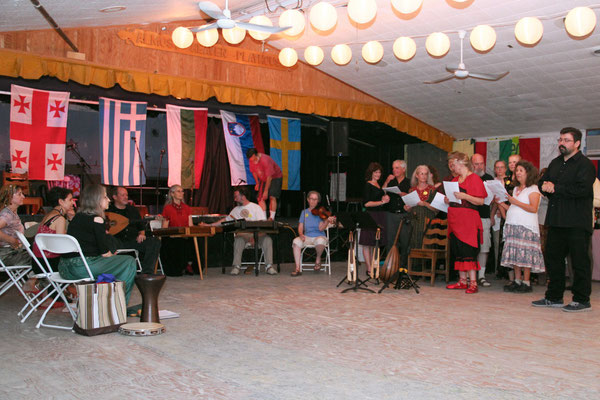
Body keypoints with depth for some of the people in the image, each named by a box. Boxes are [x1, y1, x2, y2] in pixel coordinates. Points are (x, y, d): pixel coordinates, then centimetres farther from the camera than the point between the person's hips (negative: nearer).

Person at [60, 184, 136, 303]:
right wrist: (114, 257, 10)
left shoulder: (77, 217, 16)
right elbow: (104, 252, -10)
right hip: (80, 267, -10)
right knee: (129, 262, -2)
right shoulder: (96, 219, -10)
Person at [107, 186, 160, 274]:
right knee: (110, 240, -41)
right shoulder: (108, 210, 8)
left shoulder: (132, 209, 24)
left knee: (155, 241, -19)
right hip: (118, 241, -4)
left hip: (133, 240, 4)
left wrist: (141, 234, 6)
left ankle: (147, 272, -27)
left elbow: (141, 226, 27)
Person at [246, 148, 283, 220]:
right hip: (263, 179, 7)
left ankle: (272, 218, -20)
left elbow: (269, 177, -29)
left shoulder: (265, 160, -33)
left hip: (275, 177, -7)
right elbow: (254, 172, 7)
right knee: (260, 198, -4)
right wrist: (257, 183, 1)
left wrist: (266, 191, -26)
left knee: (272, 197, -20)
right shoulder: (252, 160, -12)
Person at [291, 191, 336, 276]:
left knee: (320, 241, -39)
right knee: (296, 242, -29)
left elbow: (321, 228, -9)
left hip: (319, 236, -2)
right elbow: (300, 227, 8)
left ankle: (318, 259, -5)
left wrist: (327, 221, -26)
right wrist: (301, 234, -13)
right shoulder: (304, 212, 12)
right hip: (307, 237, 2)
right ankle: (297, 269, -27)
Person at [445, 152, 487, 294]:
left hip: (468, 219, -8)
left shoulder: (474, 178, -4)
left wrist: (465, 196, -22)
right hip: (454, 219, 8)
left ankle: (473, 283, -9)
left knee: (468, 251, -11)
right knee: (457, 251, 7)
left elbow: (481, 201, -10)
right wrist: (448, 200, 7)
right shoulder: (455, 180, 18)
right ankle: (462, 281, 14)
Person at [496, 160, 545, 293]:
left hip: (526, 226, -7)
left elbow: (533, 208, -14)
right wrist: (501, 203, 8)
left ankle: (526, 282, -4)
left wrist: (515, 202, -15)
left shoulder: (533, 189, -1)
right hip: (512, 225, 7)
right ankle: (517, 281, 10)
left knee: (525, 253, -8)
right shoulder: (516, 189, 21)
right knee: (514, 254, 5)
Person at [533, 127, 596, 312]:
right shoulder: (555, 163, 18)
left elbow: (582, 189, -20)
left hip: (577, 223, -8)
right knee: (553, 257, 11)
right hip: (557, 220, 8)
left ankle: (582, 300, 9)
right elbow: (542, 182, 19)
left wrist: (555, 188, -13)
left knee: (580, 260, -1)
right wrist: (545, 185, -5)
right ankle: (554, 297, 22)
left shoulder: (585, 164, -7)